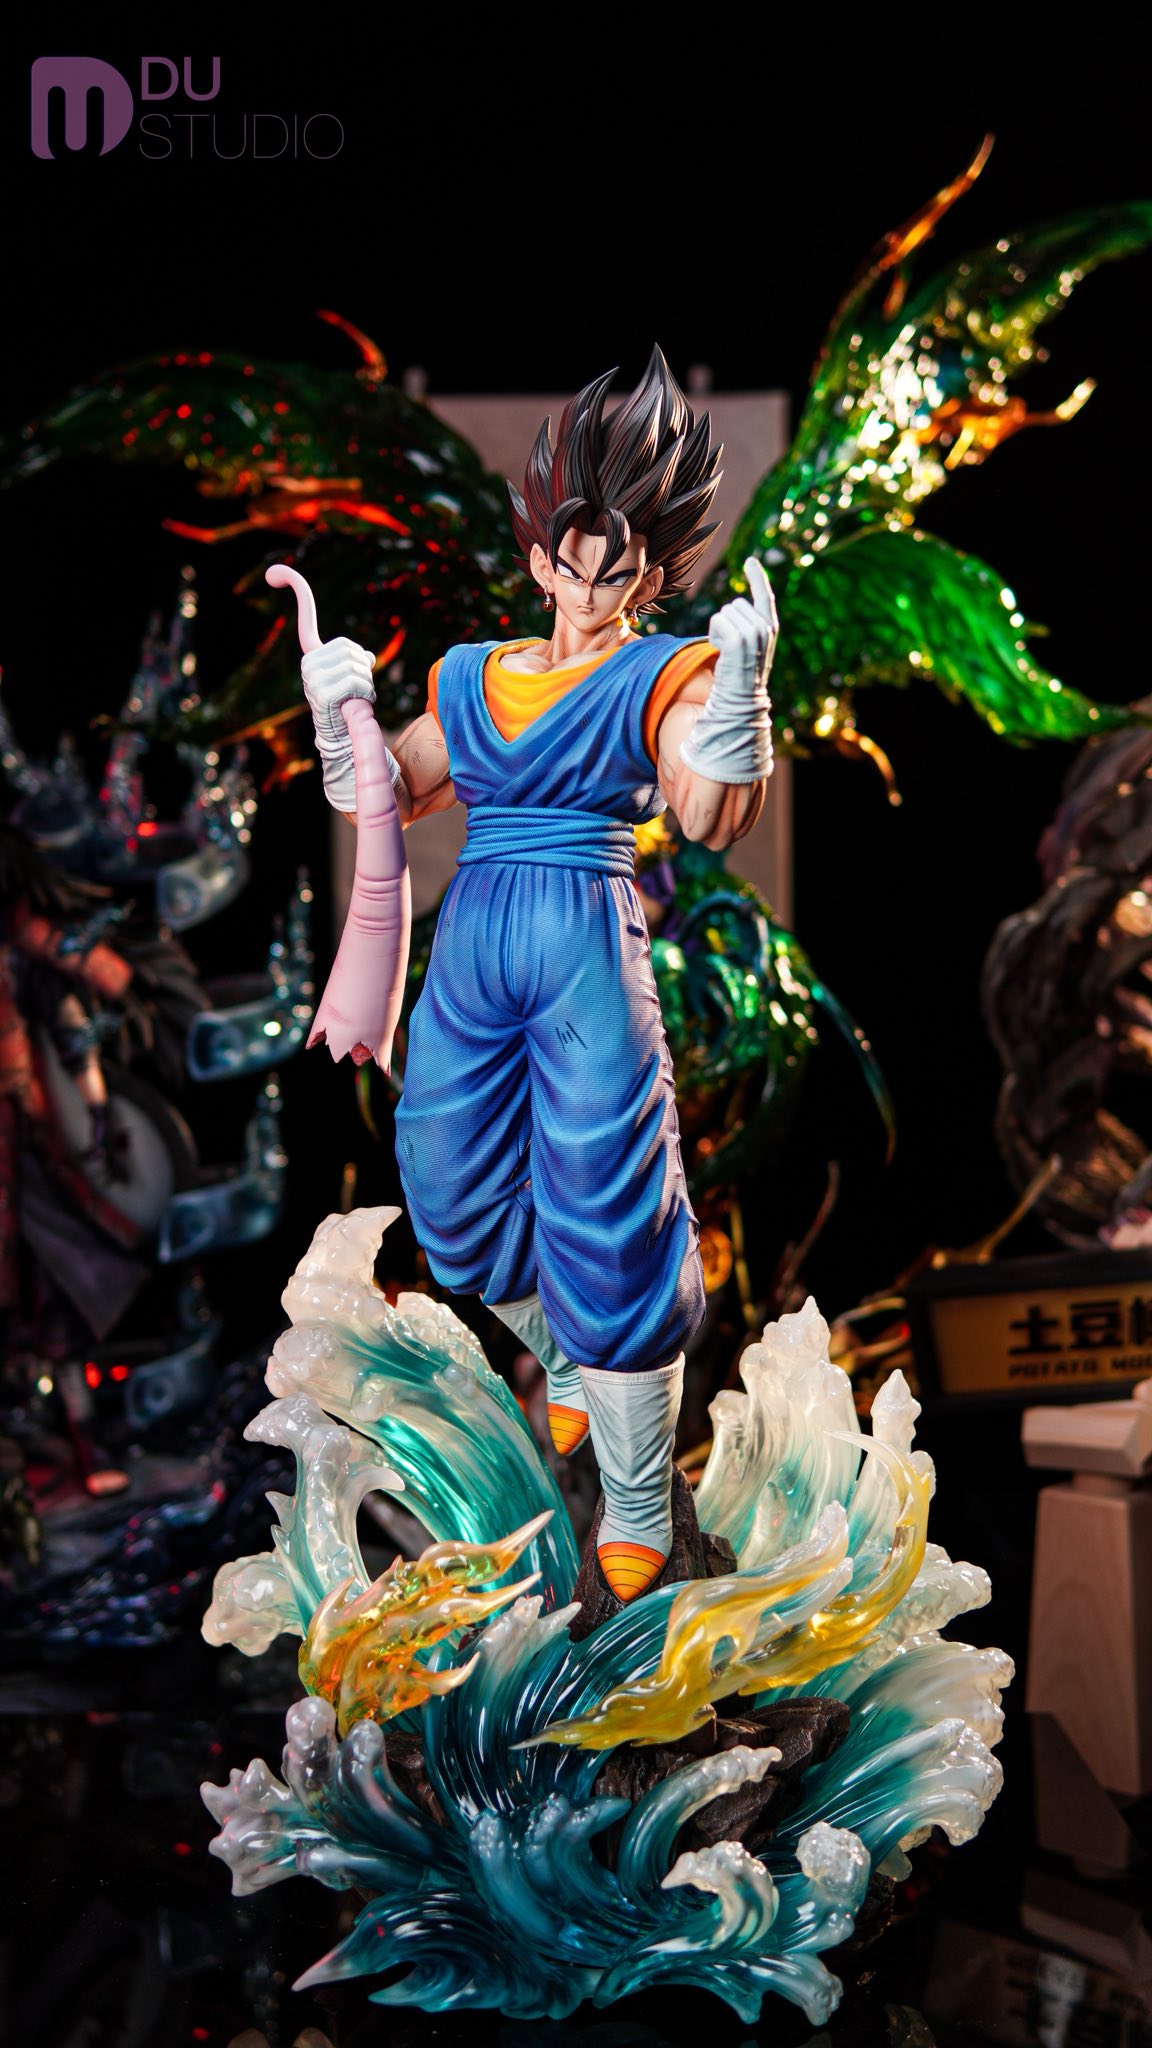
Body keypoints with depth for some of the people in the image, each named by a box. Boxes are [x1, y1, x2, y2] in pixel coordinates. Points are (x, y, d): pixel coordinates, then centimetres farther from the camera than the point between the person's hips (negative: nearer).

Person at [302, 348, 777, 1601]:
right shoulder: (471, 679, 17)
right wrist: (337, 710, 4)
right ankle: (566, 1364, 41)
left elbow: (712, 817, -11)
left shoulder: (662, 680, 3)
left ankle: (638, 1506, 3)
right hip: (470, 949, 5)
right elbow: (389, 796, 19)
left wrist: (739, 690, -25)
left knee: (606, 1216, -7)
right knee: (457, 1197, 10)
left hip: (591, 949, -5)